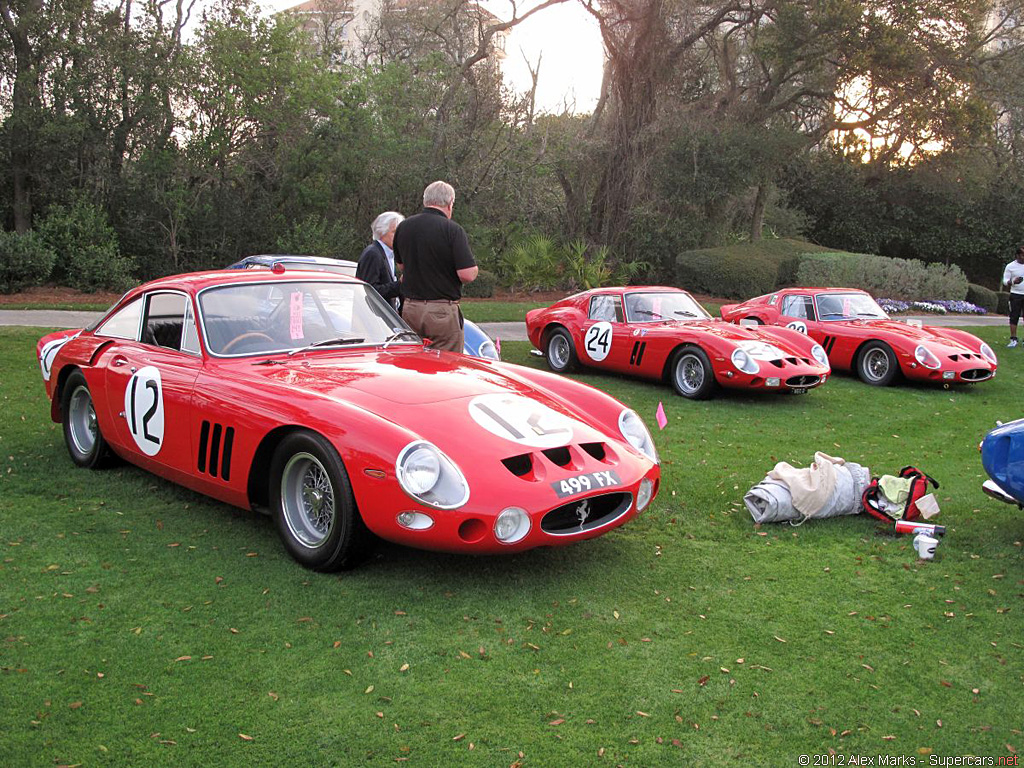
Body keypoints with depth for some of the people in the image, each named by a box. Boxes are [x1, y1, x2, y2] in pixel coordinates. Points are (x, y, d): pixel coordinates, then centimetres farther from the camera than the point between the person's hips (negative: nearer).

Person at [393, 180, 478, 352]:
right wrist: (474, 268, 4)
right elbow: (467, 274, -17)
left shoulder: (403, 227, 6)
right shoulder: (452, 230, -12)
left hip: (410, 308, 6)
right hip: (442, 311, -6)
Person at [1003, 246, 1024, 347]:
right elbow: (1005, 281, -1)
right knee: (1014, 317, -2)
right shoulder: (1011, 266, 1)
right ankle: (1013, 339, 3)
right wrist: (1013, 282, -21)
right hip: (1015, 295, -2)